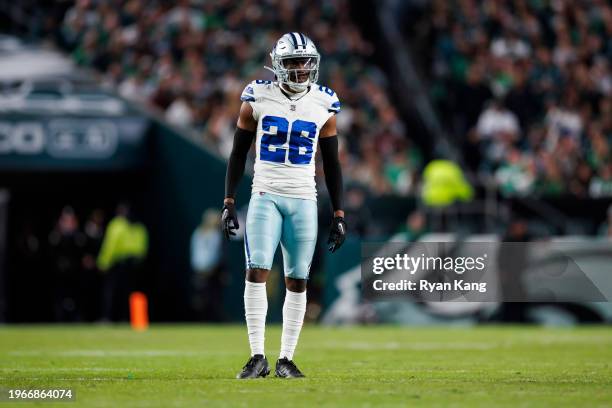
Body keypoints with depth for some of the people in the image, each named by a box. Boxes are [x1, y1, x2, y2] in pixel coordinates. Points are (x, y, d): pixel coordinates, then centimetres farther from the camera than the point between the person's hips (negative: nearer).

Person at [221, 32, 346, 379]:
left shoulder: (323, 106, 3)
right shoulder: (257, 100, -1)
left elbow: (332, 165, 9)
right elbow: (238, 154, 6)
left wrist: (340, 215, 5)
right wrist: (229, 203, 0)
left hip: (304, 200, 2)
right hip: (265, 196, -1)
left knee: (298, 281, 1)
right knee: (257, 272, -13)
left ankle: (286, 360, 9)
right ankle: (258, 357, -10)